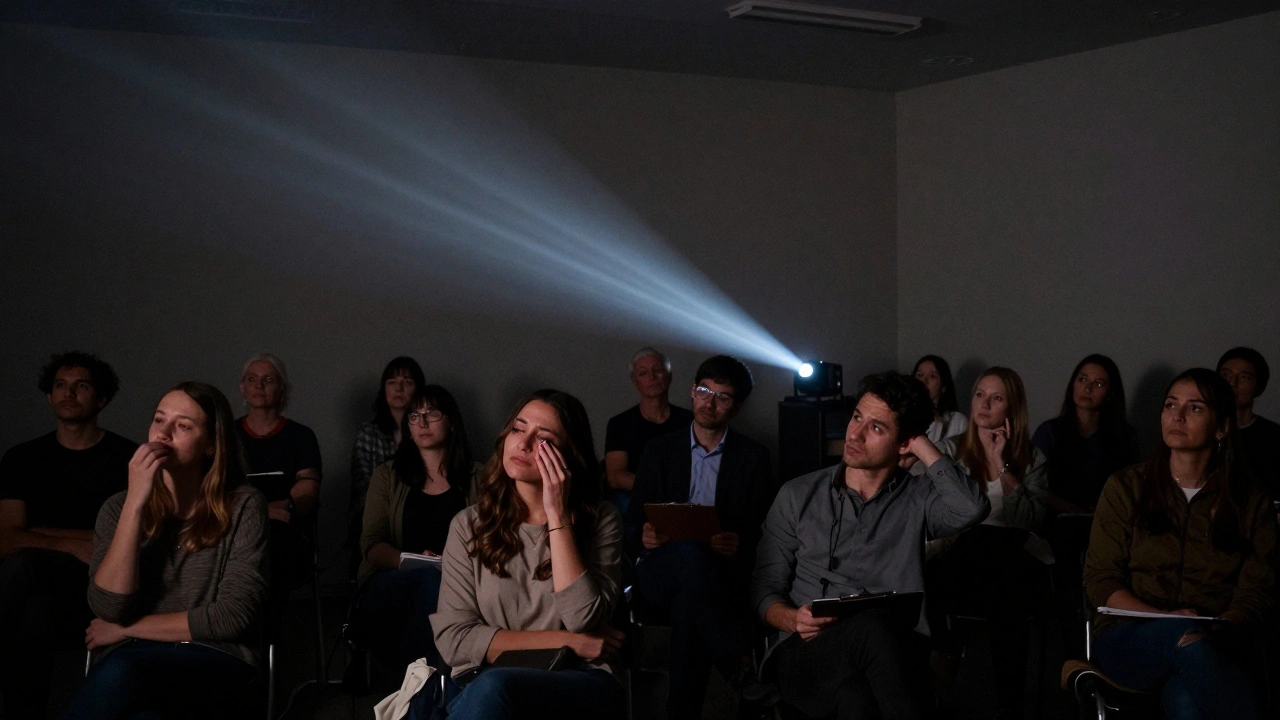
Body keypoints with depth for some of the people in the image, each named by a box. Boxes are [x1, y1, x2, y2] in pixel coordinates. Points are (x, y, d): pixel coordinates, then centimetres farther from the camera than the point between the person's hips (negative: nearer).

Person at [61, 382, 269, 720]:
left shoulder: (243, 506, 1)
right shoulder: (119, 507, 9)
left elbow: (231, 616, -7)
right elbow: (109, 608, -6)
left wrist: (126, 630, -3)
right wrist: (135, 502, -11)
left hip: (214, 665, -2)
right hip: (128, 660, 2)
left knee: (125, 671, -35)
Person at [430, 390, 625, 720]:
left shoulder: (600, 519, 5)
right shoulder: (469, 525, 8)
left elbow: (583, 622, -11)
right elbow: (453, 639, -2)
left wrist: (557, 515, -10)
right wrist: (566, 641, -7)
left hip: (580, 685, -1)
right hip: (481, 689, 1)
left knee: (493, 687, -35)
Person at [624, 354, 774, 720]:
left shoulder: (754, 457, 11)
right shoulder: (660, 451, 14)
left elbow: (764, 533, 5)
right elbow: (632, 531, 9)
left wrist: (741, 546, -20)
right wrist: (644, 539, -16)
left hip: (723, 577, -1)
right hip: (659, 576, 1)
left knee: (689, 603, -40)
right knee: (691, 553, -39)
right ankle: (743, 670, -40)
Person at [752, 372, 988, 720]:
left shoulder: (918, 499, 14)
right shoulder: (798, 496, 17)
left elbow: (972, 508, -10)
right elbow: (765, 587, 15)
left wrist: (923, 446, 3)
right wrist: (794, 620, -8)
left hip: (896, 652, 0)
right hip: (806, 653, 0)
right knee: (871, 627, -36)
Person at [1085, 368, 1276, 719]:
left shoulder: (1251, 503, 11)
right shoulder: (1126, 488, 9)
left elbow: (1256, 592, 3)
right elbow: (1100, 580, 4)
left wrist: (1220, 631, -19)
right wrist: (1164, 619, -13)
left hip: (1211, 648, -1)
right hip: (1129, 639, 1)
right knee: (1186, 636, -38)